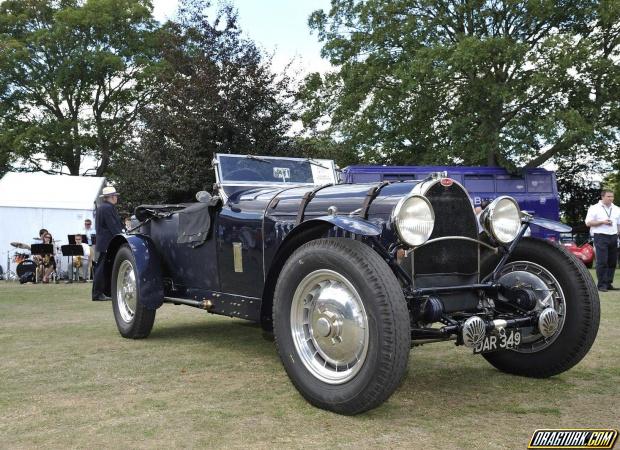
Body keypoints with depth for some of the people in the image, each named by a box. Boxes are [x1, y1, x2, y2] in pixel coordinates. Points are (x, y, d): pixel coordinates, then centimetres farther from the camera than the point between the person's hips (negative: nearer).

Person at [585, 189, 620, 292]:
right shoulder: (594, 208, 1)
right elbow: (588, 223, -4)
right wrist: (602, 222, -13)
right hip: (601, 237, -5)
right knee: (602, 262, -9)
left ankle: (608, 283, 13)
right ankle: (601, 284, -6)